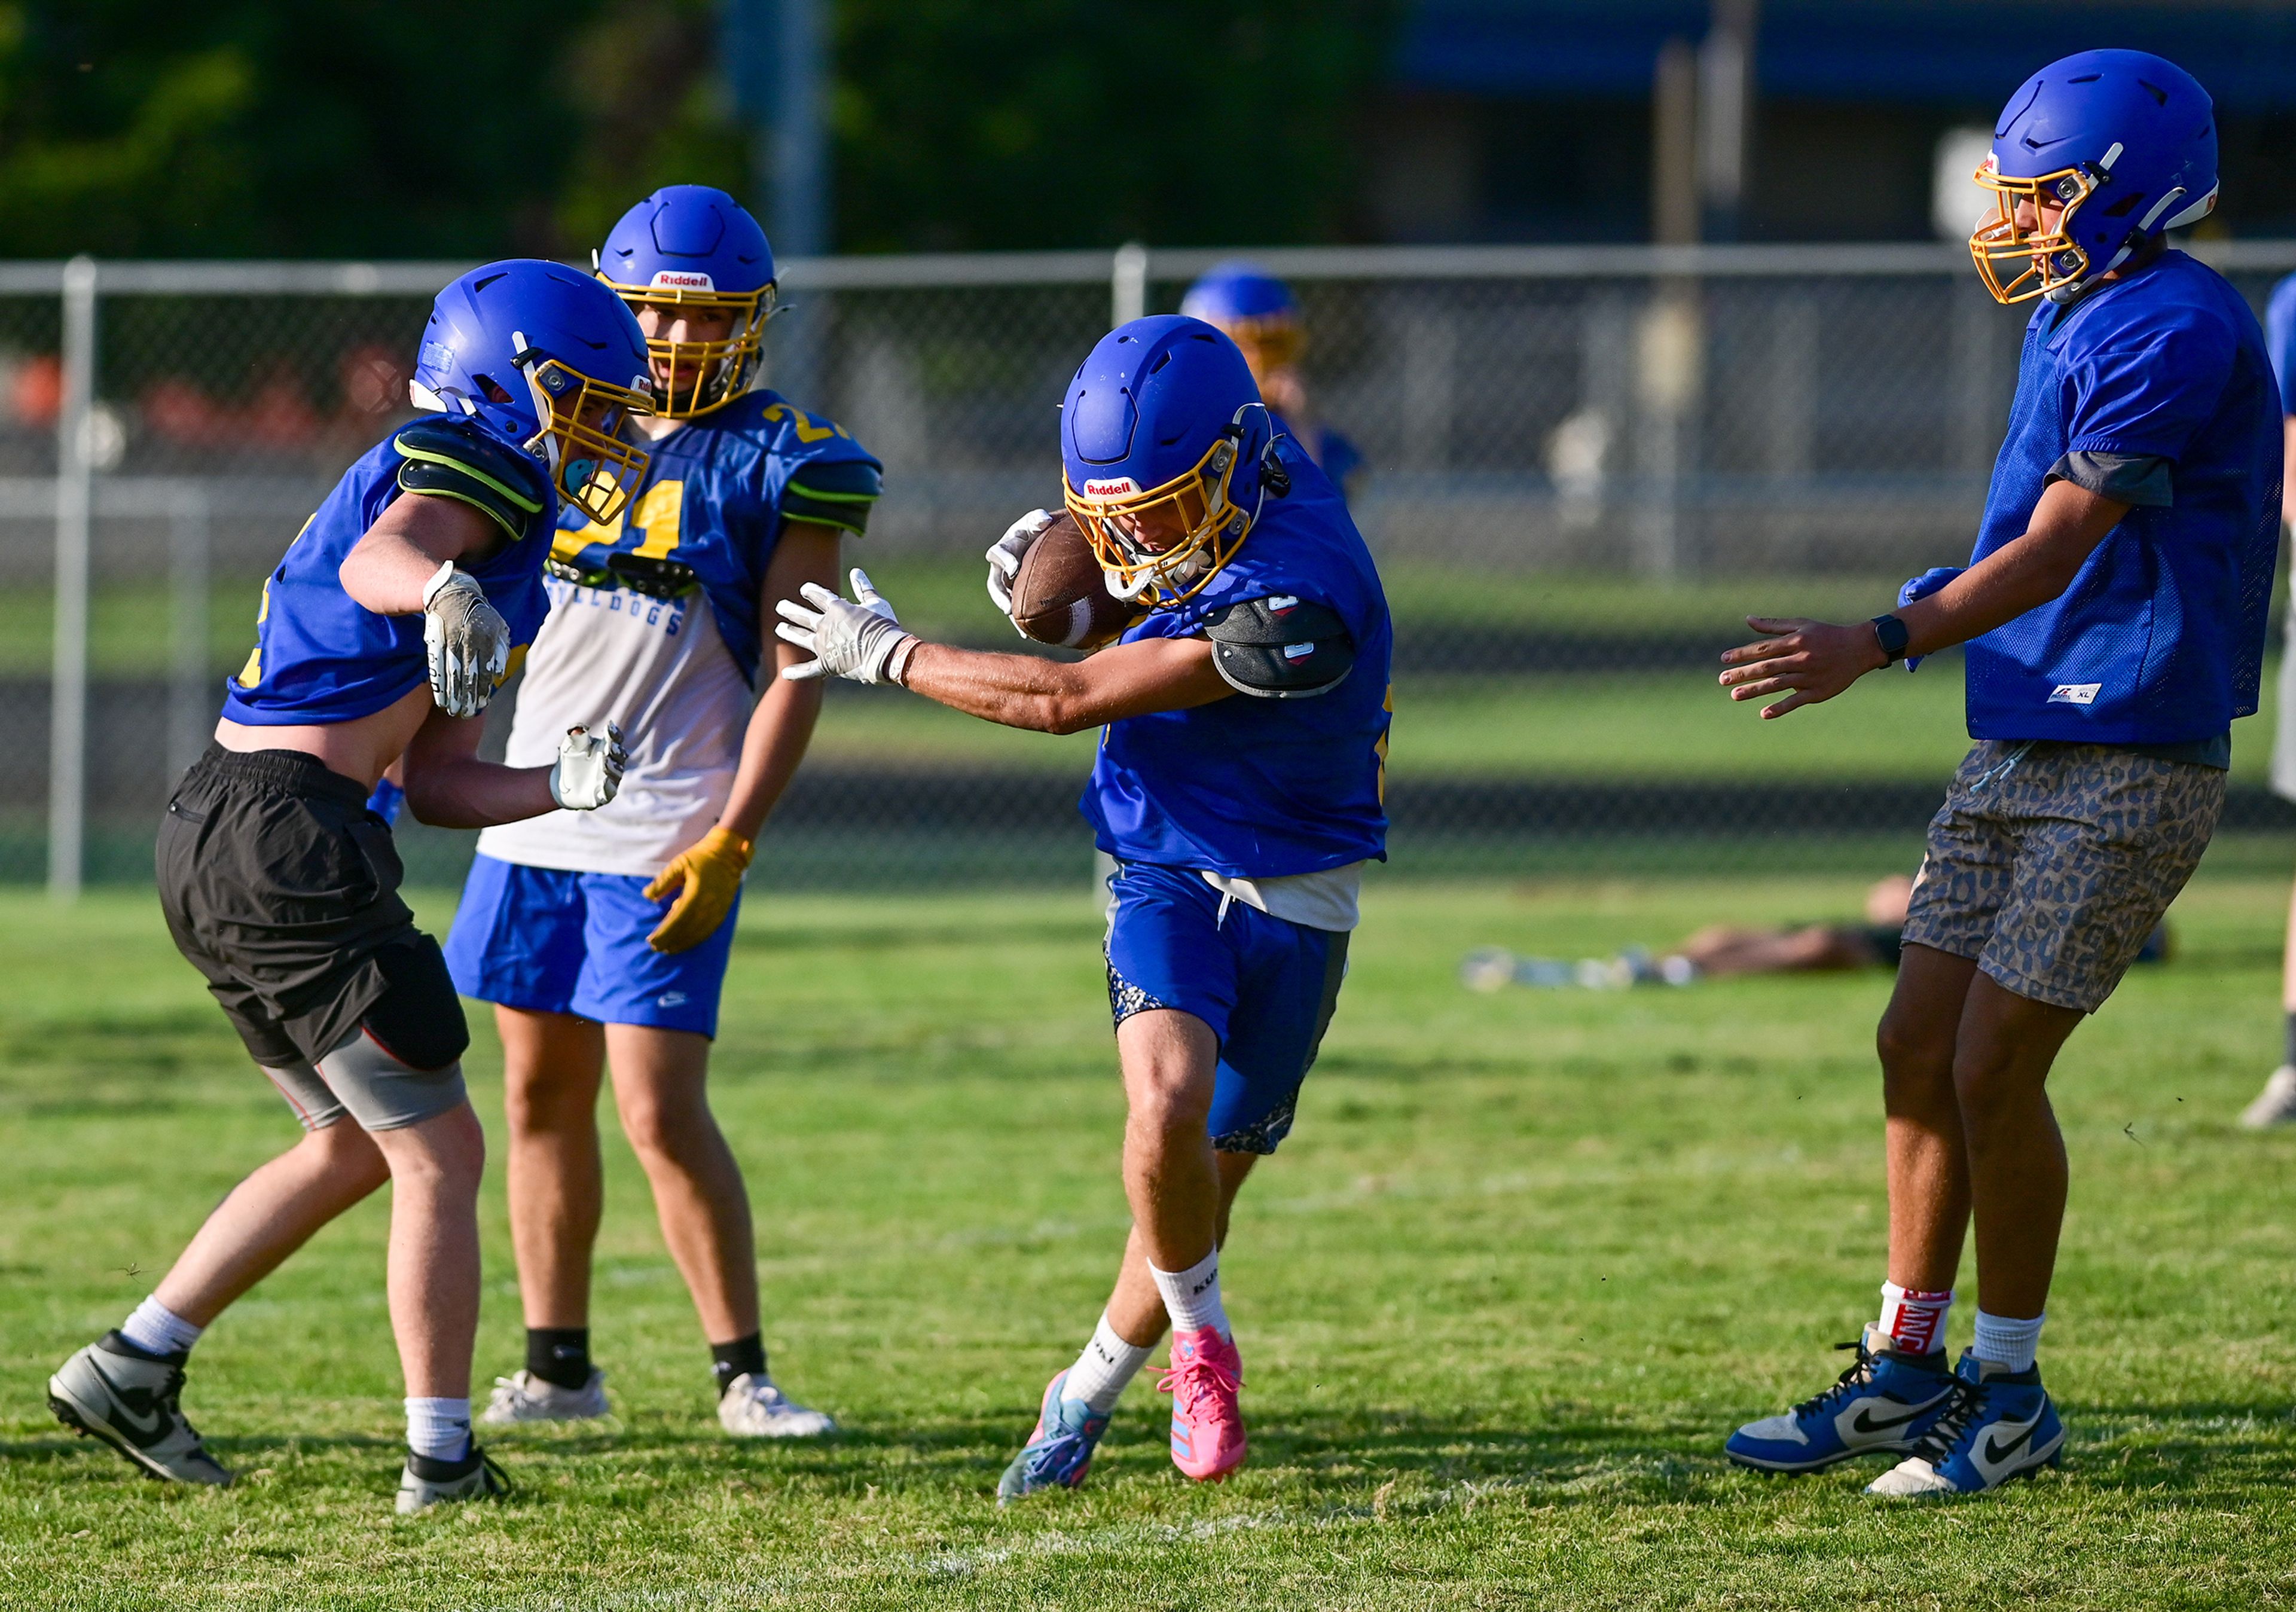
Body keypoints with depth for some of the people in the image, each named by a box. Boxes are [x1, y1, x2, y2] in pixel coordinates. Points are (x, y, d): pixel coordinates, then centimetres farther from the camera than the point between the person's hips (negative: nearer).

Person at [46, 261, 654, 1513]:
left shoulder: (499, 532, 22)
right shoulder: (471, 484, -7)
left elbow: (436, 781, 18)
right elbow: (378, 560, -33)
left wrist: (561, 788, 3)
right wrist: (445, 591, -54)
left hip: (213, 837, 10)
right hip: (287, 834, -10)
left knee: (359, 1143, 22)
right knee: (440, 1154, 0)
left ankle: (129, 1368, 21)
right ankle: (442, 1456, 3)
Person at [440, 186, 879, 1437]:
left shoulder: (781, 466, -6)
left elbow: (794, 675, -9)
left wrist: (733, 843, -16)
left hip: (665, 836, -5)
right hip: (536, 814, 5)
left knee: (661, 1109, -11)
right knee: (543, 1095, 9)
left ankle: (742, 1372, -2)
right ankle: (557, 1364, 18)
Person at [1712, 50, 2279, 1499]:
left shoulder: (2171, 333, -17)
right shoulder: (2078, 323, 14)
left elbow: (2054, 553, -22)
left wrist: (1881, 646, -26)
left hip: (2126, 766, -9)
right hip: (2019, 751, 9)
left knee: (1995, 1070, -8)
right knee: (1921, 1049, 8)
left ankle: (2011, 1392, 5)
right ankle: (1905, 1370, 17)